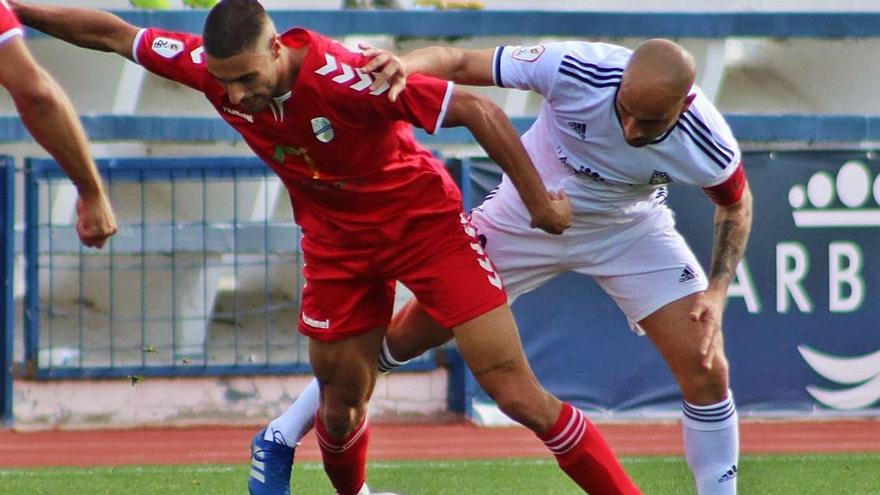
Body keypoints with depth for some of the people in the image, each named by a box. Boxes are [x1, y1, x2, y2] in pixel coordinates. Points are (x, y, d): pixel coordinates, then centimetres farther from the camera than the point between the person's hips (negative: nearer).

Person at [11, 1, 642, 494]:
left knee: (519, 394, -9)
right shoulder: (211, 66, -17)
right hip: (336, 241, 5)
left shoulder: (342, 77, -34)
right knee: (340, 409, 6)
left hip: (425, 221, -5)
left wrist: (539, 200, -23)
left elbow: (477, 109, -29)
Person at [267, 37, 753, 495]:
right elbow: (459, 62, -27)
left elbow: (736, 204, -6)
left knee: (706, 371, -11)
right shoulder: (575, 69, -36)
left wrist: (717, 290, -17)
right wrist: (402, 65, -48)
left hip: (630, 231, 1)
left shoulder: (705, 146, -31)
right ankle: (286, 431, 23)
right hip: (525, 214, 0)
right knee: (411, 333, 4)